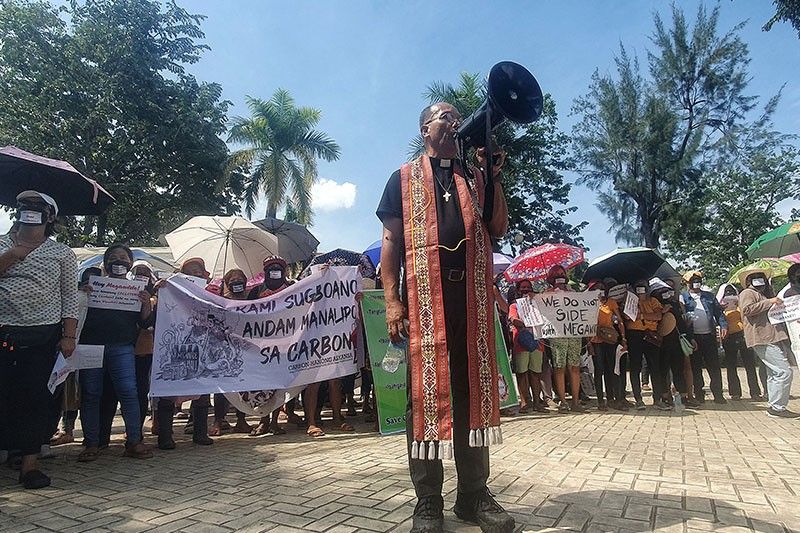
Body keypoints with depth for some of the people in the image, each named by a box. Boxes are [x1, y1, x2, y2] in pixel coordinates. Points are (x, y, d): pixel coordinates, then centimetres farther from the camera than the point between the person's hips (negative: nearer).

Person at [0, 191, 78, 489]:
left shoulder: (61, 253, 6)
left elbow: (70, 297, 3)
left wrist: (69, 336, -4)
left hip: (44, 336, -1)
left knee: (36, 397, 1)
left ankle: (30, 463, 8)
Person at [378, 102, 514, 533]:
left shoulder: (473, 177, 23)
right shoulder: (404, 178, 14)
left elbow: (498, 230, 13)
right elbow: (391, 241, 5)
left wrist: (494, 177, 5)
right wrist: (392, 300, -7)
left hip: (473, 294, 3)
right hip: (423, 295, -3)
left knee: (473, 390, 5)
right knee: (424, 391, -2)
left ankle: (474, 494, 17)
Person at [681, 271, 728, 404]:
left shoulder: (709, 296, 15)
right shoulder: (683, 297, 5)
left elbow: (719, 312, 12)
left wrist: (723, 325, -1)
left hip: (709, 335, 3)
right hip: (693, 337, -2)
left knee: (714, 366, 3)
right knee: (696, 367, 4)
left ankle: (718, 394, 10)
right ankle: (699, 395, 12)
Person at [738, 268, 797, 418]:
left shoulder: (764, 295, 27)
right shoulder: (747, 293, -3)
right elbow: (747, 309, -21)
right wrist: (769, 302, -19)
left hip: (770, 338, 11)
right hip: (762, 339, -11)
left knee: (774, 373, 13)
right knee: (784, 371, -15)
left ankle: (774, 406, 19)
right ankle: (778, 407, -11)